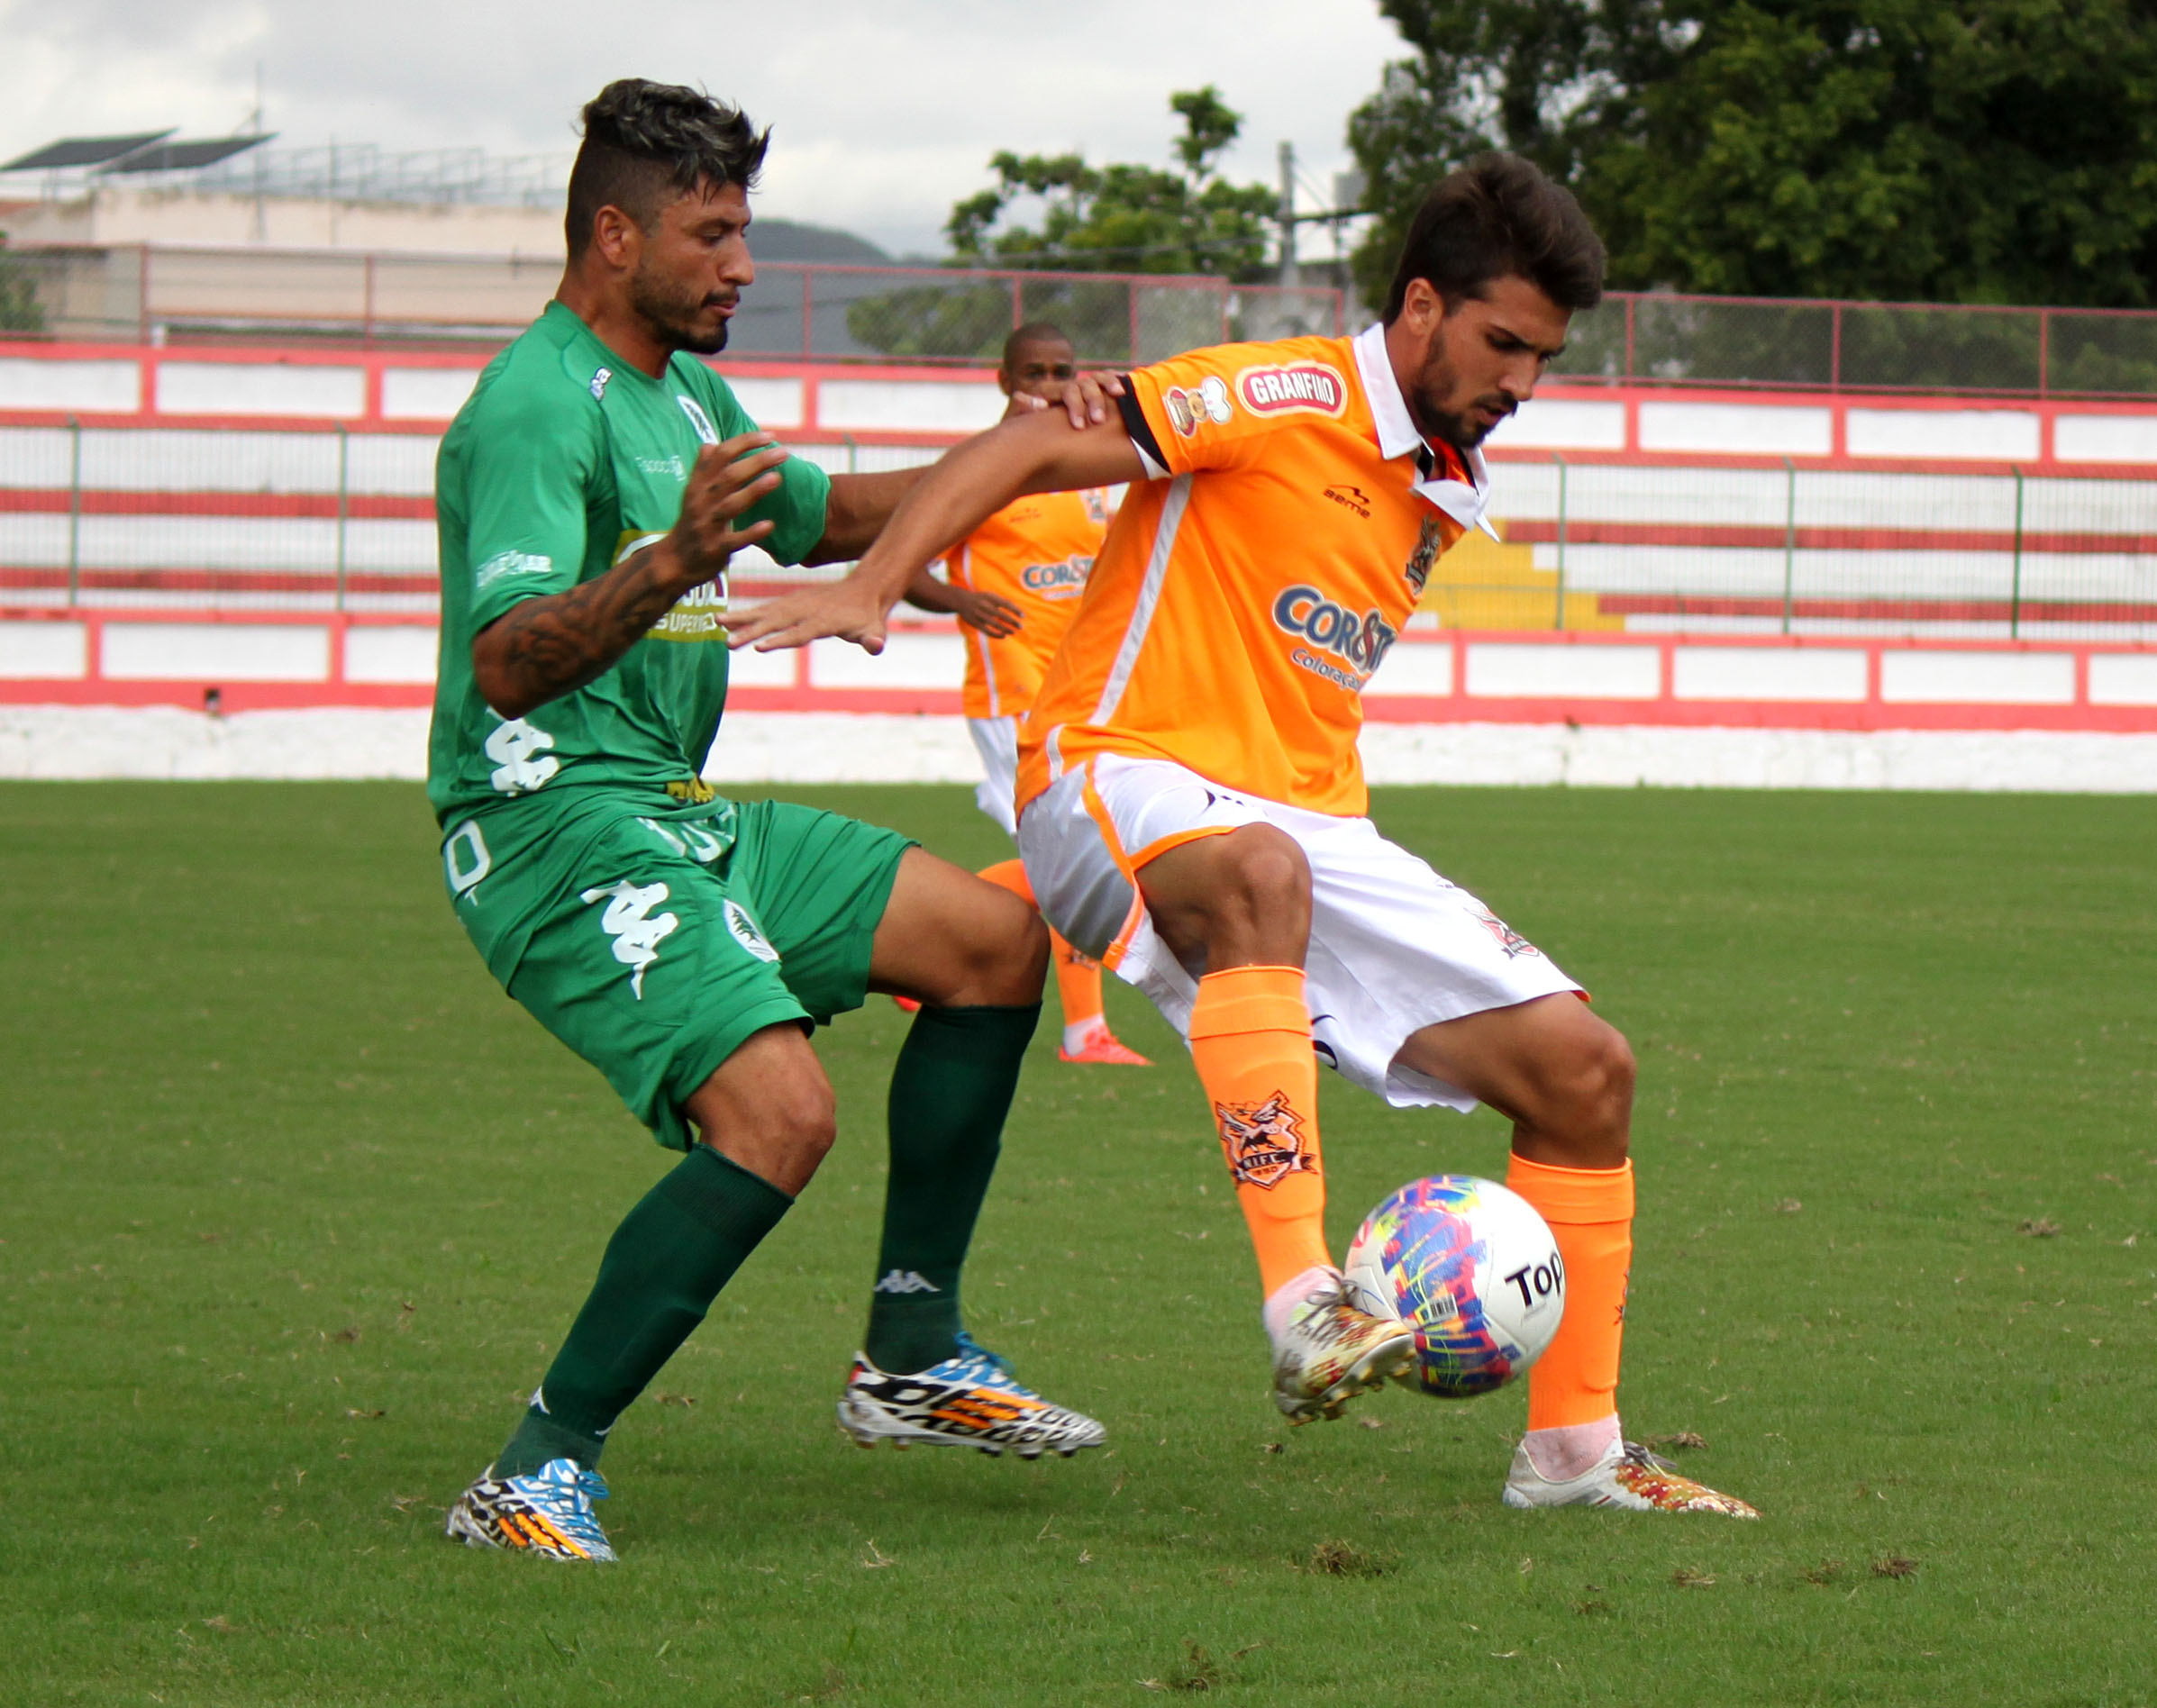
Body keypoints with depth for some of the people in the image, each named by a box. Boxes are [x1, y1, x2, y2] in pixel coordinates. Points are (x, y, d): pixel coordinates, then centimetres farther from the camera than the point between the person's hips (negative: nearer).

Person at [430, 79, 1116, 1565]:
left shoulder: (683, 391, 16)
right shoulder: (539, 408, -16)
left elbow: (829, 518, 34)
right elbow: (508, 663, -30)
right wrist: (669, 566, -45)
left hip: (678, 818, 10)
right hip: (556, 823, -10)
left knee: (996, 938, 8)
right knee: (780, 1113, -26)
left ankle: (914, 1357, 13)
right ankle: (538, 1475, -19)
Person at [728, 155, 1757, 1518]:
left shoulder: (1450, 493, 17)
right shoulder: (1285, 403, -8)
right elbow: (1023, 454, -12)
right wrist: (871, 591, -23)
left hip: (1312, 827, 8)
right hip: (1119, 771, -8)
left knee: (1585, 1068, -2)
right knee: (1259, 872, -44)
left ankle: (1574, 1447, 10)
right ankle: (1305, 1307, -51)